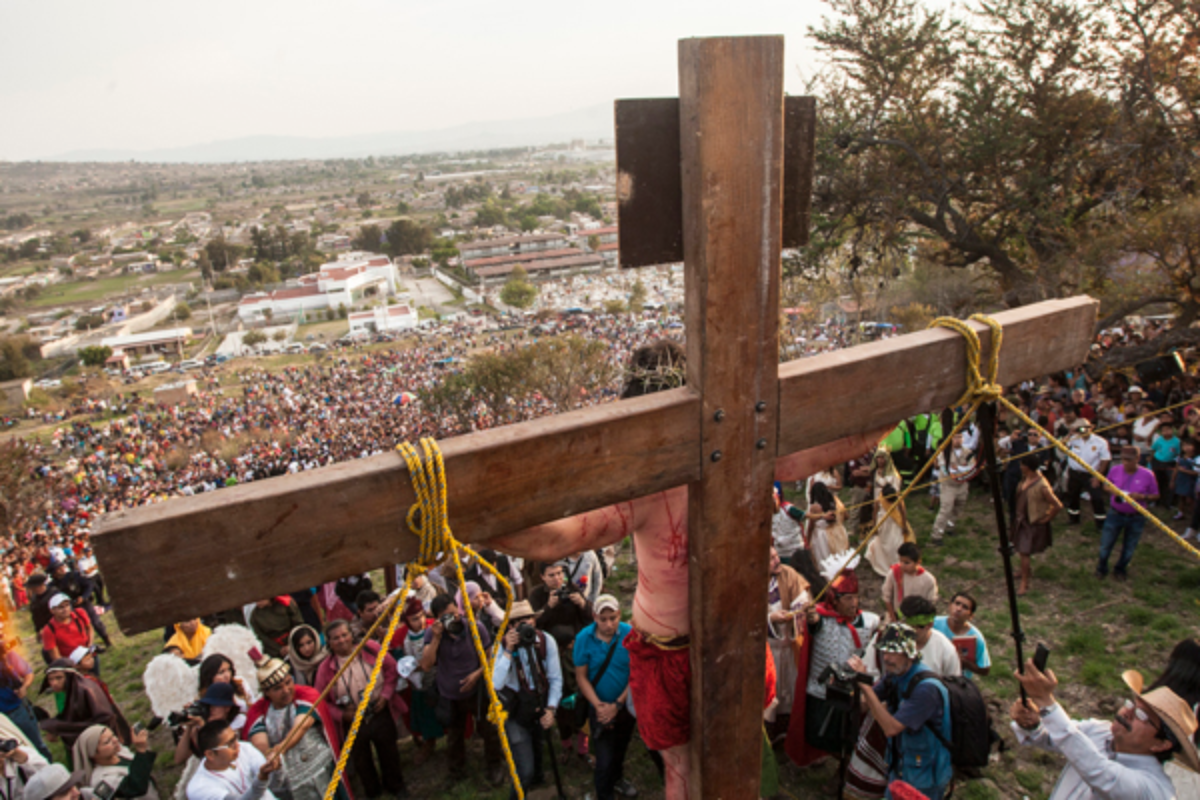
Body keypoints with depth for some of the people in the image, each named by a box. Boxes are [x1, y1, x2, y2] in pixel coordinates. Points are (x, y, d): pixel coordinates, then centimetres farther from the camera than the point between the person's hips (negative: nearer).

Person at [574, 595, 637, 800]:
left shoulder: (630, 634, -20)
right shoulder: (584, 638, -19)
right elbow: (581, 677, -11)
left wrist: (617, 704, -17)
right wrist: (598, 705, -19)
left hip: (625, 704, 2)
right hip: (600, 706, -2)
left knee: (621, 748, 24)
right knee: (605, 758, -6)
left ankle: (617, 779, 52)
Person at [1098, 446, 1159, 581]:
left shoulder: (1147, 475, -12)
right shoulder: (1115, 470, -8)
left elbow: (1155, 495, -3)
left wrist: (1141, 496, -22)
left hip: (1136, 517, 0)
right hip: (1115, 514, 1)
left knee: (1129, 548, 13)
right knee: (1105, 544, 5)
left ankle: (1120, 570, 37)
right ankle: (1101, 569, 29)